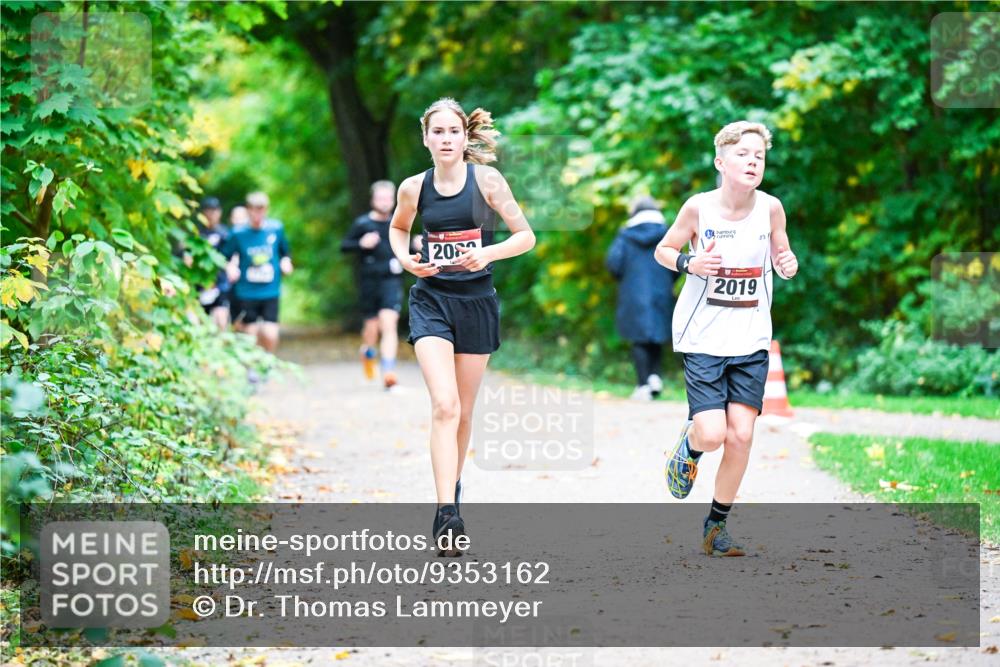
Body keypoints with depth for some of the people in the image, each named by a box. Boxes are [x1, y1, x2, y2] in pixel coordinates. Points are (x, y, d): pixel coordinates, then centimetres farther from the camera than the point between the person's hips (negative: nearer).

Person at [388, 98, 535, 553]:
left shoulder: (486, 179, -5)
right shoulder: (414, 188, 1)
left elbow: (526, 236, -3)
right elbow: (398, 227, 22)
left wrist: (488, 253, -19)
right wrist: (404, 258, 1)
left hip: (477, 302, 0)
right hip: (431, 300, 0)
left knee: (463, 412, 11)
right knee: (444, 406, -17)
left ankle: (453, 488, 36)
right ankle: (447, 513, -23)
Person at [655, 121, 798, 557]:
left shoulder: (770, 208, -4)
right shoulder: (698, 208, -10)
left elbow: (781, 255, 11)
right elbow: (663, 250, 3)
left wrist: (788, 264, -12)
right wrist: (690, 264, -17)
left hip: (751, 341, 2)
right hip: (703, 338, -2)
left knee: (741, 436, -2)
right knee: (712, 434, -12)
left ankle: (716, 525, 16)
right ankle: (689, 447, 26)